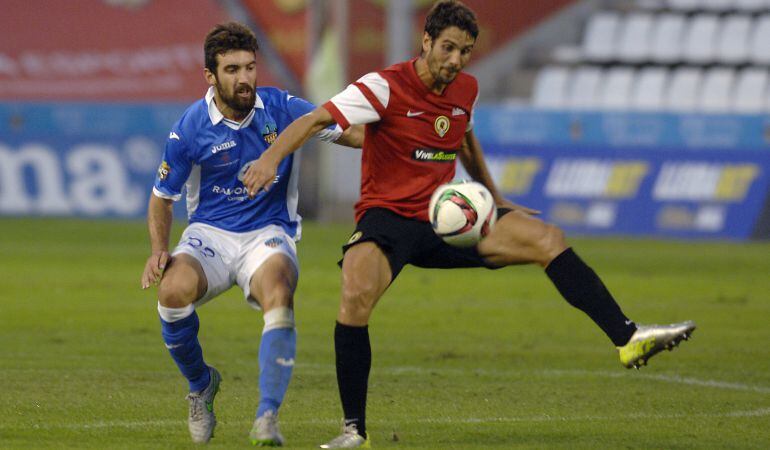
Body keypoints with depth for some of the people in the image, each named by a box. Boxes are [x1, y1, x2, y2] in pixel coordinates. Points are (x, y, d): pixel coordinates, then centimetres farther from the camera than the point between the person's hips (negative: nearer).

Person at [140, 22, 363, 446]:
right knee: (173, 291, -30)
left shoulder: (281, 108, -5)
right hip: (210, 233, 0)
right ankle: (200, 384, 1)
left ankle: (268, 418, -31)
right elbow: (162, 197, 6)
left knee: (279, 297, -34)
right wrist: (159, 250, -10)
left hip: (268, 232, 0)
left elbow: (349, 132, -3)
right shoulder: (189, 129, -6)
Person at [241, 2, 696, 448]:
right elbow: (314, 120, -19)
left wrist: (495, 197, 28)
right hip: (386, 215, -5)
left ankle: (628, 338, -9)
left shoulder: (466, 89, 6)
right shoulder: (386, 87, -13)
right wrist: (271, 158, -34)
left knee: (547, 238, -11)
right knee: (356, 294, -34)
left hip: (442, 218, 6)